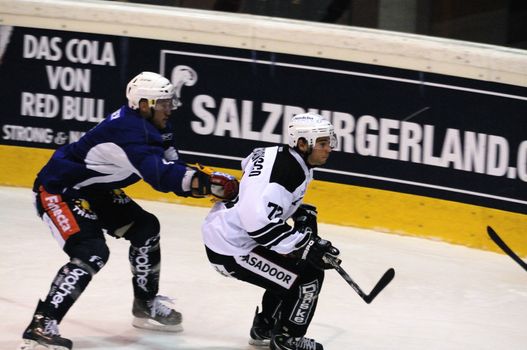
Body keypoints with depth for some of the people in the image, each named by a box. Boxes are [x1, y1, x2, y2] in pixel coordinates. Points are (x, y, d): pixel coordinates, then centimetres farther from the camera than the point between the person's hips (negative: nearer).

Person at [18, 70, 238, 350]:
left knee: (145, 227, 12)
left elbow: (168, 164, 1)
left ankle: (146, 305, 26)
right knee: (92, 253, -25)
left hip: (93, 189, 11)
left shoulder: (145, 123, -1)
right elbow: (158, 174, -42)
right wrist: (205, 182, -47)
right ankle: (40, 326, -26)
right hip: (57, 190, -11)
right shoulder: (127, 129, -31)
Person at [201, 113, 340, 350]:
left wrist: (299, 211, 20)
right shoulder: (287, 173, -26)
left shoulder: (278, 154, 4)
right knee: (309, 275, -8)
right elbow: (259, 224, -34)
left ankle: (264, 329, 36)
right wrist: (306, 245, -30)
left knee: (290, 268, 25)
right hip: (231, 250, -10)